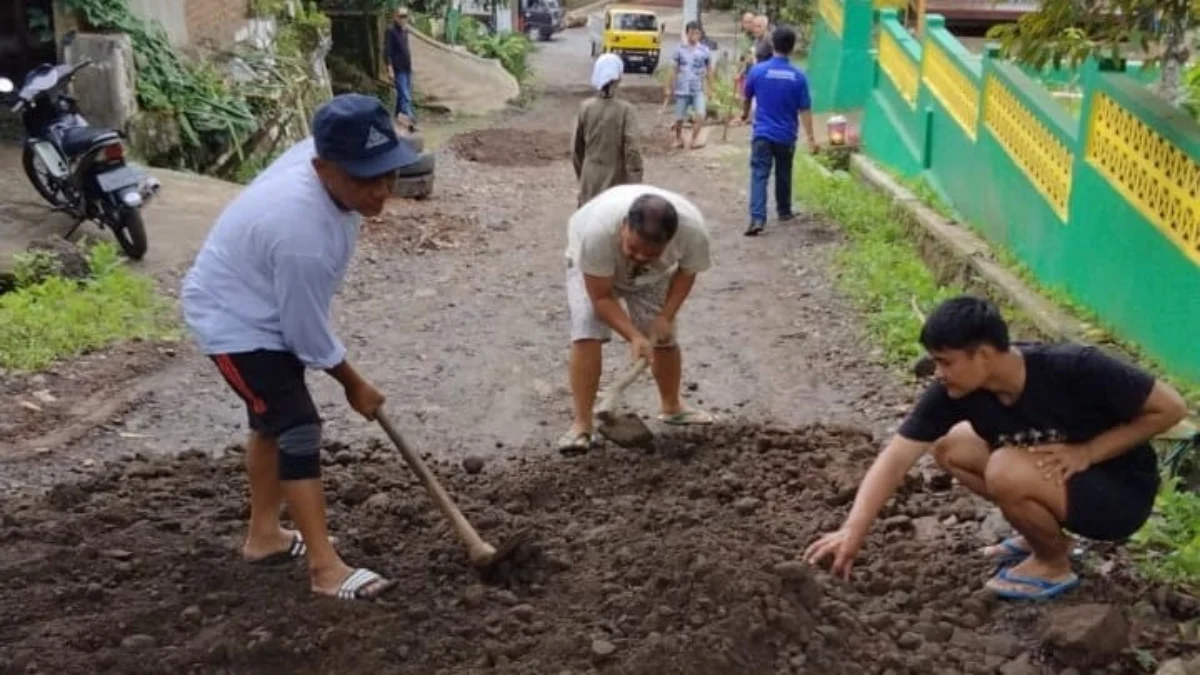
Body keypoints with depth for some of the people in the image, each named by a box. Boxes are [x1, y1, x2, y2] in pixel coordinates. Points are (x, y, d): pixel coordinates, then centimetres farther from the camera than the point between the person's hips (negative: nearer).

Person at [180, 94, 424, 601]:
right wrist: (354, 385, -10)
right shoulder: (302, 235, -40)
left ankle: (264, 534, 36)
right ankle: (325, 566, -5)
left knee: (272, 419, 20)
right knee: (298, 428, -12)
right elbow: (307, 332, -25)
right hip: (237, 322, -10)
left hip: (267, 306, 10)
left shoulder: (319, 156, -16)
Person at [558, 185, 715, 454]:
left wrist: (666, 316, -19)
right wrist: (634, 336, -40)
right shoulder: (598, 230, -45)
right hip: (591, 269, -3)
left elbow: (686, 271, -12)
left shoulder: (693, 229, -36)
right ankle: (581, 424, -13)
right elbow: (601, 297, -33)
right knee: (586, 335, -19)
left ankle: (672, 407, 31)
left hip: (652, 276, 3)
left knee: (664, 337, 7)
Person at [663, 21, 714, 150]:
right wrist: (669, 88, 2)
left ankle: (694, 139, -2)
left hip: (698, 90, 0)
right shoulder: (680, 49, -2)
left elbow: (709, 70, 8)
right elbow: (673, 70, 2)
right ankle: (678, 139, 29)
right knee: (679, 118, 7)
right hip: (681, 90, 0)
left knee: (700, 115, -17)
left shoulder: (704, 50, 0)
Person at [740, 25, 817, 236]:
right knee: (783, 175, 19)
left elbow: (747, 98, 10)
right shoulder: (798, 76, -7)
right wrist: (811, 138, -2)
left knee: (759, 175, -6)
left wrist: (745, 114, 31)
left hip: (762, 133, -1)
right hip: (786, 136, 1)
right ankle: (784, 211, 36)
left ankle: (757, 218, -21)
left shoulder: (757, 70, -7)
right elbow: (804, 110, -7)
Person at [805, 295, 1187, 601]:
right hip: (1056, 479, 6)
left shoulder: (1074, 370, -31)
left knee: (1006, 472, -30)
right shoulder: (953, 392, -18)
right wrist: (853, 531, -32)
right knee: (950, 449, -2)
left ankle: (1054, 563, -2)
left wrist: (1087, 452, -24)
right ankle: (1044, 533, 10)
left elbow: (1171, 408, -20)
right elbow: (896, 458, -21)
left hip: (1119, 493, -6)